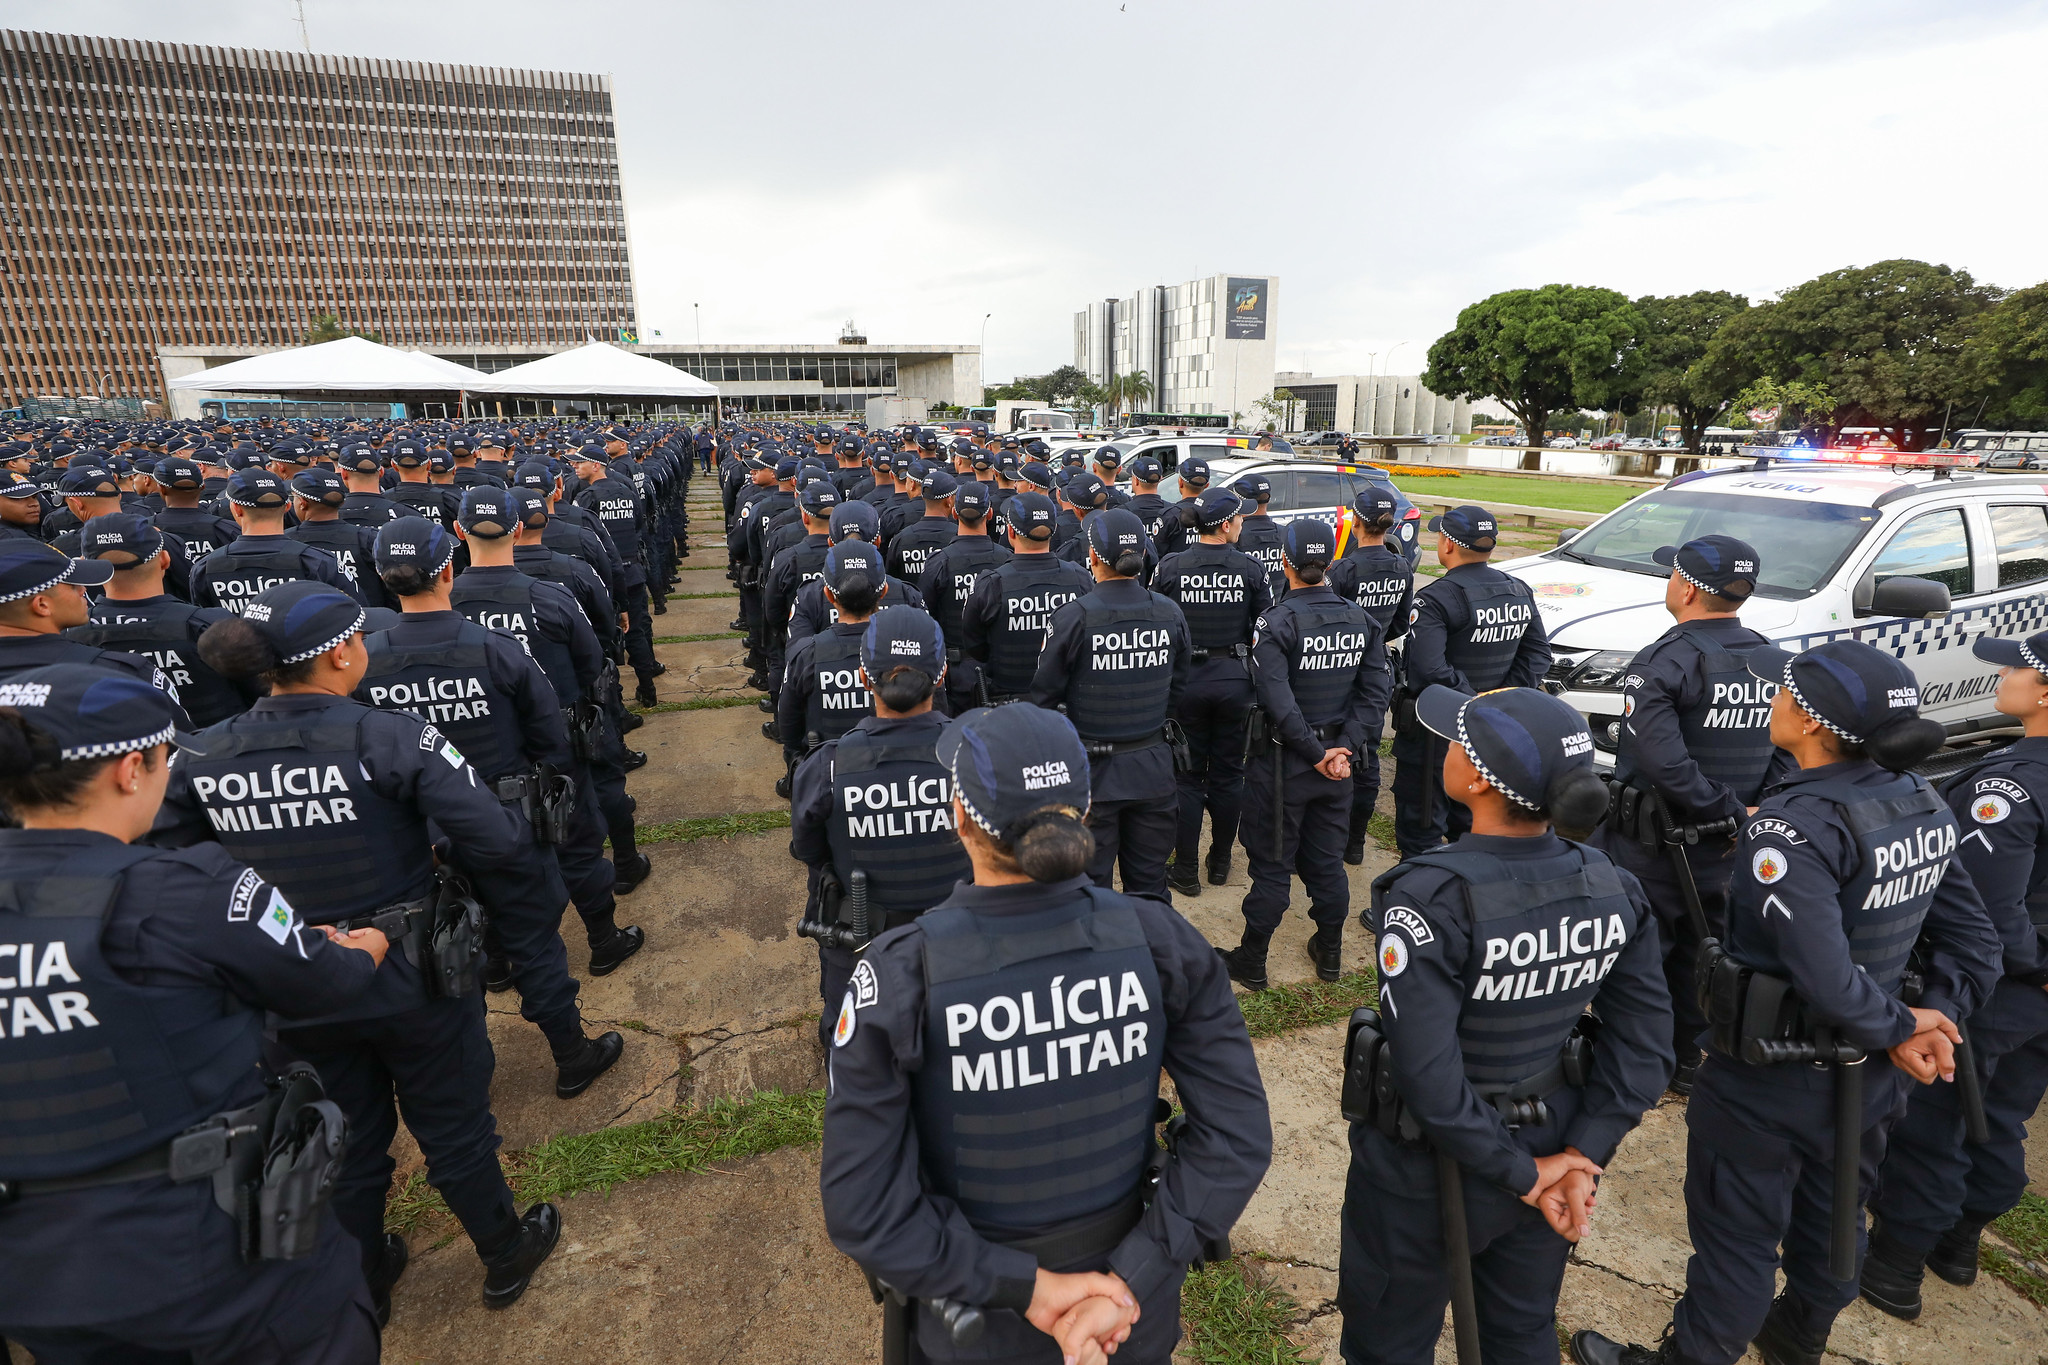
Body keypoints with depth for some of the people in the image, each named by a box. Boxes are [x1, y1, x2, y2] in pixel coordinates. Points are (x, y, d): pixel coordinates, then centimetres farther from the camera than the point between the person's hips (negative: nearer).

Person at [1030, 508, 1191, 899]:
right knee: (1149, 883, 17)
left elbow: (1045, 694, -8)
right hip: (1153, 767, 4)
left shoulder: (1073, 617, -17)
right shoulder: (1170, 613, -3)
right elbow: (1177, 689, 9)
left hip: (1093, 769, -4)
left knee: (1090, 884, 11)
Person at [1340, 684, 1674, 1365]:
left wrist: (1523, 1177, -15)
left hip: (1427, 1173, -5)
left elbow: (1427, 1074, -29)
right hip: (1547, 1147, 5)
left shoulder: (1430, 899, -30)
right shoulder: (1611, 886, -11)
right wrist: (1580, 1156, -4)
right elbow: (1644, 1043, -6)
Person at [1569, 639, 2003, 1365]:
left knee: (1736, 1241, 12)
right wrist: (1934, 1020, -2)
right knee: (1831, 1221, 29)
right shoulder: (1920, 801, -3)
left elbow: (1825, 979, -33)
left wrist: (1898, 1026, -15)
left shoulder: (1794, 825, -29)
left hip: (1769, 1085, -8)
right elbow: (1972, 942, 3)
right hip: (1867, 1078, 8)